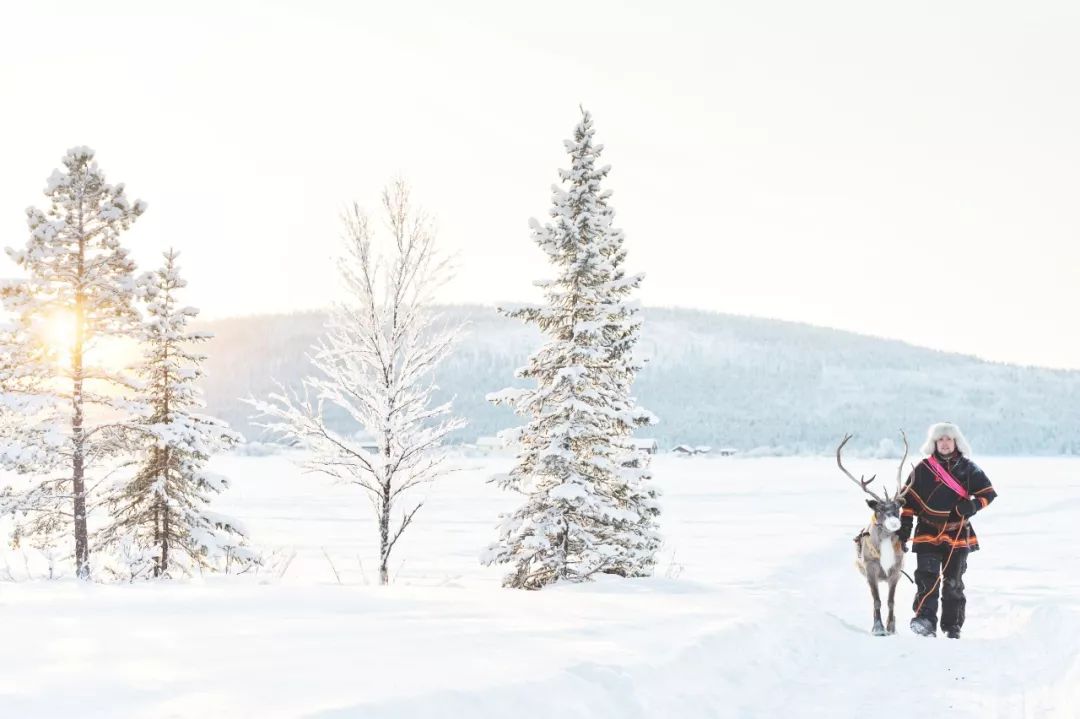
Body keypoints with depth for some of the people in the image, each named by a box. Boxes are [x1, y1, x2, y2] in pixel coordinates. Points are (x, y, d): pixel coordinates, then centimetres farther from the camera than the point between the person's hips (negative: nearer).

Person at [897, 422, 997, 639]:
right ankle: (925, 620, -24)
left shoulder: (968, 468, 5)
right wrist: (905, 527, 2)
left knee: (953, 582, 6)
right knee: (927, 577, -17)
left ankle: (953, 626, 15)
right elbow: (909, 499, 7)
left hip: (958, 534, 1)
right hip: (928, 532, -1)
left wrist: (973, 505, -13)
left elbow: (989, 493, 7)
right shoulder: (923, 469, 4)